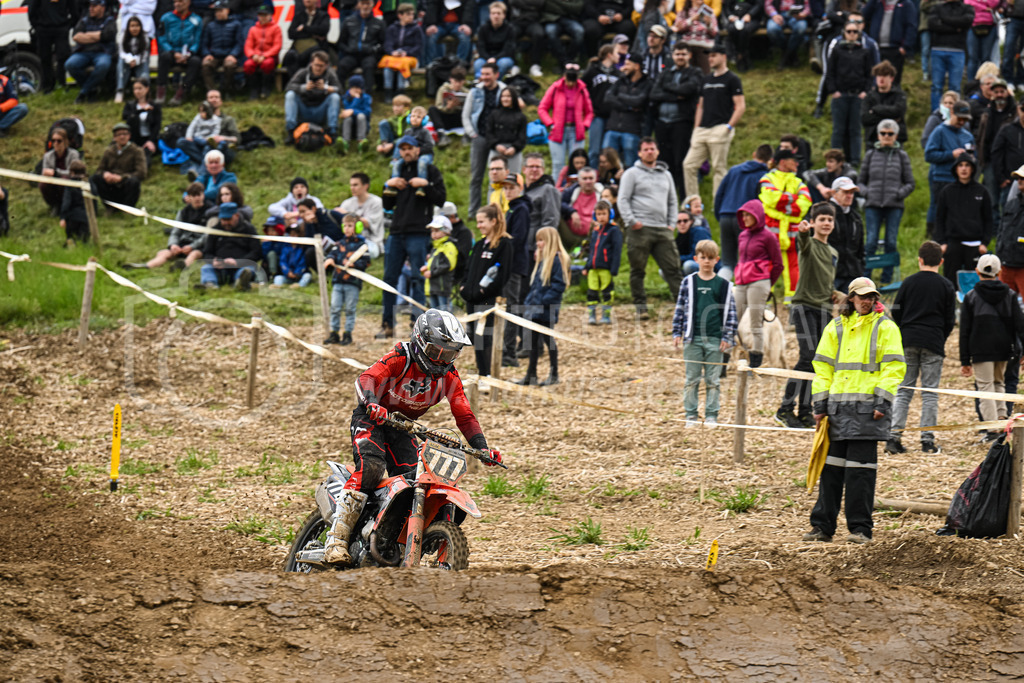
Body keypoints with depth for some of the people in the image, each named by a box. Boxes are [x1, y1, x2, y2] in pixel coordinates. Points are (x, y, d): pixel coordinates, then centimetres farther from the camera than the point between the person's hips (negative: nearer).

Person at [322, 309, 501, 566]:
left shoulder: (448, 375, -3)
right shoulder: (401, 357, -19)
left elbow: (464, 415, -1)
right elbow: (367, 378, -31)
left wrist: (482, 449, -13)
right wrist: (371, 403, -52)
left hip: (403, 428, 6)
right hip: (371, 418, -6)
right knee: (371, 468, -29)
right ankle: (336, 539, -31)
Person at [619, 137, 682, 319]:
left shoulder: (665, 174, 20)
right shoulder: (632, 174, 6)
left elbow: (673, 201, 26)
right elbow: (623, 200, 0)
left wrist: (671, 223, 13)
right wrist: (630, 221, -13)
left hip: (662, 229, 3)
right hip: (639, 229, -3)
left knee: (672, 268, -3)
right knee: (638, 270, 0)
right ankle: (640, 306, 5)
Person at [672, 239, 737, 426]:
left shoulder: (724, 285, 4)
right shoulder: (688, 282, 4)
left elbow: (730, 312, 7)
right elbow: (680, 308, 8)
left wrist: (727, 337, 1)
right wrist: (677, 333, 3)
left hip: (715, 340, 0)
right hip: (693, 339, 0)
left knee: (713, 380, 3)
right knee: (692, 379, 4)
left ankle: (711, 415, 10)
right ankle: (691, 415, 10)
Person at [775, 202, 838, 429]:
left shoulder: (833, 253, 19)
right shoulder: (808, 244, -2)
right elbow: (804, 240, -28)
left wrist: (834, 295, 11)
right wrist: (803, 231, -49)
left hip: (824, 310, 7)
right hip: (804, 306, -7)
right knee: (808, 357, -17)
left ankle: (805, 412, 9)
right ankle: (785, 409, -12)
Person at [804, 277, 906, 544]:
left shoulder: (885, 327, 4)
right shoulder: (835, 328, 14)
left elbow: (893, 367, -1)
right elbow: (823, 367, 16)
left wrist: (883, 401, -11)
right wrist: (820, 403, 8)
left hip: (868, 407, -4)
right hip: (838, 406, 4)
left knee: (861, 468, -5)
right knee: (831, 467, 5)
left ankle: (860, 528, -1)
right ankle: (822, 525, 10)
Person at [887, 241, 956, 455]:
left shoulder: (908, 283, 3)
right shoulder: (946, 286, 1)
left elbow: (896, 313, 5)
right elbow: (950, 320, 3)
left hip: (908, 341, 1)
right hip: (933, 345, -1)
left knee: (903, 390, 5)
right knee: (930, 393, 2)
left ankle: (894, 435, -5)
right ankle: (927, 439, -1)